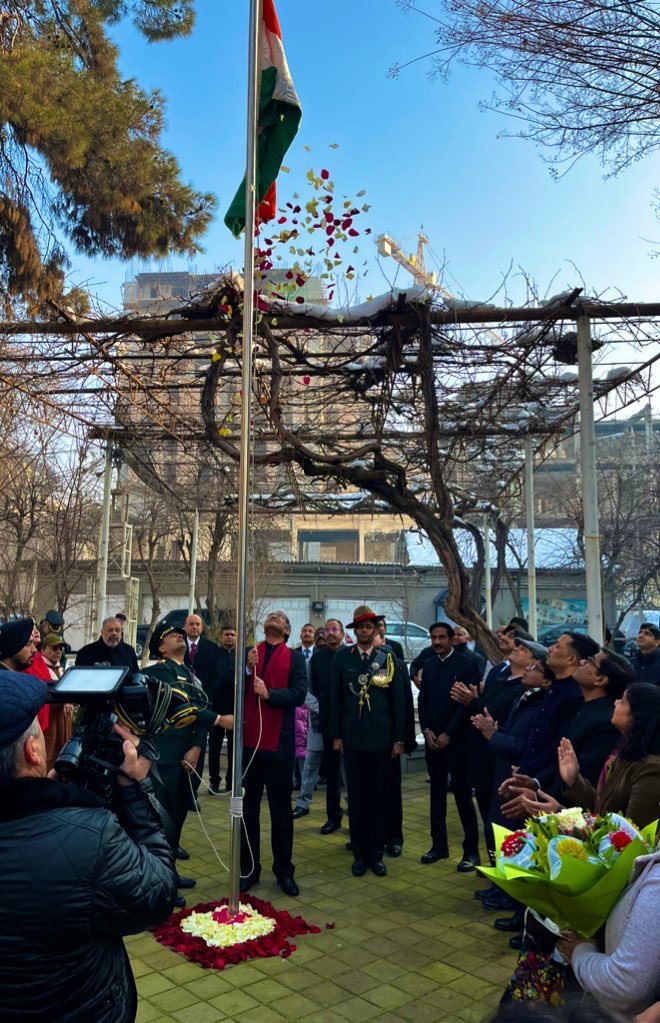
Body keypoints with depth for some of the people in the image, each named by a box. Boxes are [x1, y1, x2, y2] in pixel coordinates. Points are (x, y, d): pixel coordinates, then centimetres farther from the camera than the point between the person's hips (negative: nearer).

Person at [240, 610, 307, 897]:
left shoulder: (294, 657, 2)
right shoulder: (248, 653, 8)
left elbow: (299, 693, -9)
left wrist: (269, 693, -22)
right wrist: (248, 669, -15)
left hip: (279, 742, -2)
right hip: (249, 740, 2)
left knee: (281, 809, 8)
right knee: (248, 807, 10)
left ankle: (284, 871, 20)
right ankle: (248, 868, 23)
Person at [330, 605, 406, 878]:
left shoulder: (389, 658, -1)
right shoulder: (342, 657, 1)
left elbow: (398, 700, 0)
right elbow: (335, 697, 3)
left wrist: (399, 739, -2)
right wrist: (336, 735, 0)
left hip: (381, 737, 0)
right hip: (352, 737, 0)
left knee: (379, 796, 8)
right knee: (356, 796, 9)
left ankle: (376, 853, 22)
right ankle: (359, 853, 21)